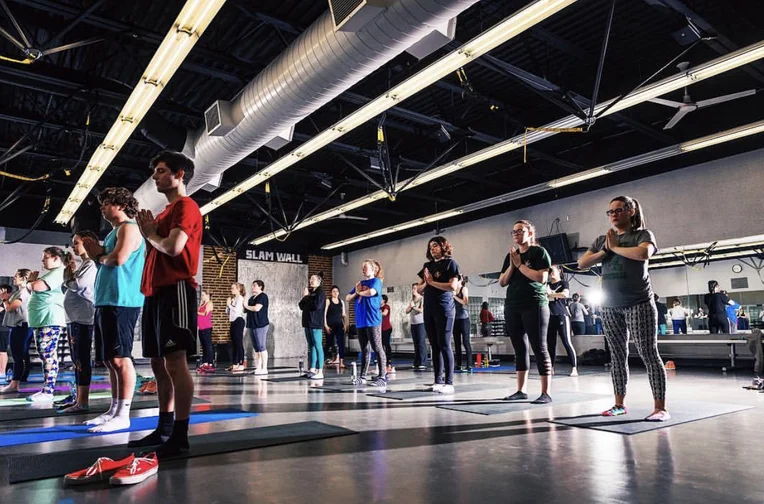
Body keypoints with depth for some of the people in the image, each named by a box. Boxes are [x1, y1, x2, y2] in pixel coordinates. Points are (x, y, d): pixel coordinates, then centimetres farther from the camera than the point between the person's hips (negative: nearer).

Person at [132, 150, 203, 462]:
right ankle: (164, 428, 19)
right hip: (155, 291, 10)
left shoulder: (186, 206, -5)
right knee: (159, 363, 11)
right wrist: (149, 231, 7)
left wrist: (150, 234, -1)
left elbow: (173, 248, -19)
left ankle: (180, 435, -7)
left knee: (175, 361, -11)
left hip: (175, 289, -10)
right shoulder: (166, 212, 25)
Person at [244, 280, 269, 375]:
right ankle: (258, 368, 9)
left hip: (260, 325, -9)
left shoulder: (263, 296, -6)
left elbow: (257, 308, -17)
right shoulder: (252, 297, 21)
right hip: (252, 325, 9)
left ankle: (264, 368, -7)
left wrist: (246, 306, -3)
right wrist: (245, 308, 5)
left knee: (261, 347, -9)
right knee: (256, 348, 7)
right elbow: (247, 309, 26)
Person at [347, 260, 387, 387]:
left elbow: (371, 292, -23)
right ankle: (363, 376, 18)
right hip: (360, 321, 7)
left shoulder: (376, 281, -2)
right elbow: (347, 298, 17)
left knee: (377, 348, -6)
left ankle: (382, 377, -5)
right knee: (364, 350, 12)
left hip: (373, 320, -7)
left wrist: (359, 292, -3)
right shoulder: (359, 283, 18)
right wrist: (356, 293, -4)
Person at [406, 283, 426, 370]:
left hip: (421, 323, -6)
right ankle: (417, 363, 8)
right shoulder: (412, 300, 17)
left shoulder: (422, 299, -1)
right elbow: (407, 311, 12)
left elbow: (422, 310, -11)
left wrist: (414, 307, -14)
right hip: (413, 323, 6)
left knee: (421, 343, -9)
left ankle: (423, 363, -10)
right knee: (416, 344, 6)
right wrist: (410, 307, -5)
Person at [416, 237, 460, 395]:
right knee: (435, 346, 6)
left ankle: (449, 383, -4)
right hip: (429, 309, 6)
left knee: (444, 345, -7)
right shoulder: (427, 266, 17)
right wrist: (425, 283, -4)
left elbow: (453, 286, -13)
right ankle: (438, 381, 10)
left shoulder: (450, 263, -1)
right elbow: (419, 289, 17)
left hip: (444, 309, -6)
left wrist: (432, 282, -8)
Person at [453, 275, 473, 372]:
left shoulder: (464, 289, -1)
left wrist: (454, 296, -12)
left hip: (464, 318, -6)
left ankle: (469, 365, -7)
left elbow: (465, 302, -12)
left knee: (465, 342, -7)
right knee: (457, 342, 5)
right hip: (455, 318, 6)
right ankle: (458, 365, 10)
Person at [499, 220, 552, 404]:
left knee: (539, 348, -5)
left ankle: (546, 393, -4)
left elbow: (541, 277, -15)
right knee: (520, 348, 8)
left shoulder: (539, 252, -2)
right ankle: (521, 390, 13)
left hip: (534, 306, -6)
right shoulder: (510, 256, 15)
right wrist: (512, 265, -4)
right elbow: (502, 282, 10)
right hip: (512, 307, 6)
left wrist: (520, 264, -9)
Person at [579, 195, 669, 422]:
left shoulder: (643, 234, 0)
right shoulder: (602, 240, 14)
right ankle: (619, 404, 17)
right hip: (610, 306, 5)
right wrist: (605, 250, -7)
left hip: (638, 304, -5)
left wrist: (615, 247, -9)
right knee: (618, 356, 10)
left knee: (649, 354, -4)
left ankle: (660, 407, -1)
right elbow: (582, 263, 6)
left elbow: (643, 253, -22)